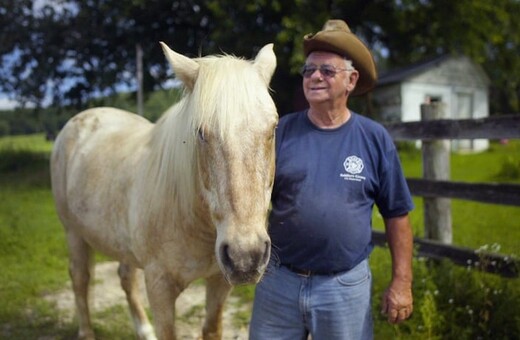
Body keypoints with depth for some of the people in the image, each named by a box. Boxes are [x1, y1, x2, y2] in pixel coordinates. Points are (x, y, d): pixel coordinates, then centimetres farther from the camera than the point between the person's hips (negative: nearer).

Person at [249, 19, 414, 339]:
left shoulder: (375, 138, -3)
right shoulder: (282, 131, -2)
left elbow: (397, 215, 1)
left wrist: (402, 282, -2)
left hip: (345, 286, -1)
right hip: (278, 278, 1)